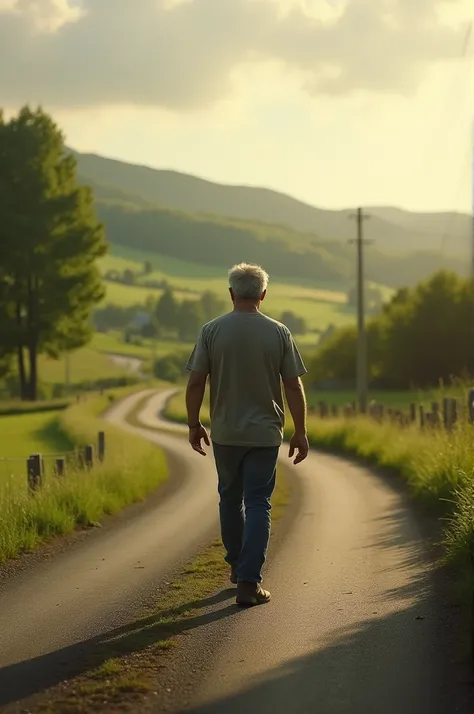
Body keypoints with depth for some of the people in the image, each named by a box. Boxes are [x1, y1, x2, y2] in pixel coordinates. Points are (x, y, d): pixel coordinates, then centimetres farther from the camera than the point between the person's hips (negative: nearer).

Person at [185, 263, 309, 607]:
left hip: (225, 433, 1)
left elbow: (196, 382, -6)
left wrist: (194, 425, 6)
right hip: (265, 433, -1)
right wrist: (300, 433, 3)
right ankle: (249, 582, -5)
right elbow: (294, 387, -5)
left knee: (230, 499, 19)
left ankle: (238, 566, 33)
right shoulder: (279, 333, -5)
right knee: (258, 505, 1)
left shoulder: (212, 331, -5)